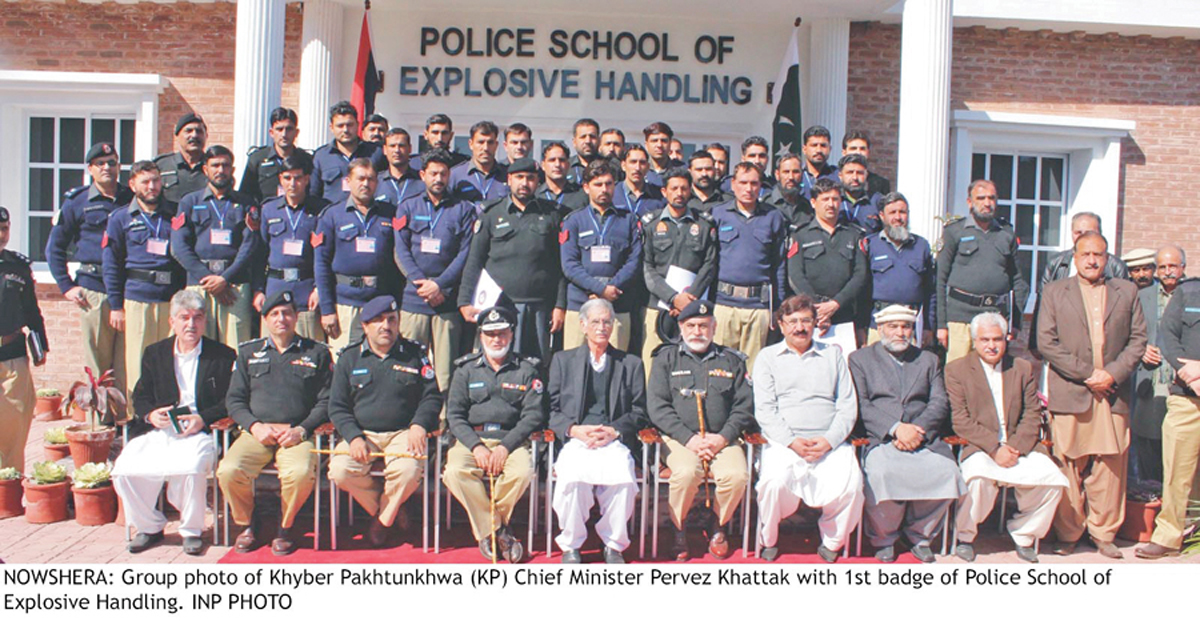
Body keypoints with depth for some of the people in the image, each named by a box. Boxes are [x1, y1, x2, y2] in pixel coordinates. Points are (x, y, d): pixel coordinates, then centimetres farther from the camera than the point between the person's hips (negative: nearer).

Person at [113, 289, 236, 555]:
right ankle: (149, 526, 7)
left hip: (199, 432, -4)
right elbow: (140, 397, 17)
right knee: (125, 470, -20)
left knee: (190, 468, -34)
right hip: (158, 431, 4)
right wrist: (150, 414, -6)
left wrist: (203, 419, -13)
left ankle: (191, 530, -8)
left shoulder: (223, 356, 7)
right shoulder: (154, 353, 18)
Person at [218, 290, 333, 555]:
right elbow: (234, 399, 14)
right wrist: (255, 426, -4)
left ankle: (286, 527, -3)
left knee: (302, 474, -33)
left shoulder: (317, 353, 13)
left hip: (296, 434, -2)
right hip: (256, 432, 2)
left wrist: (301, 430, -8)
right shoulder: (248, 352, 19)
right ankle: (247, 525, 3)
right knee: (228, 471, -27)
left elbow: (326, 401, 7)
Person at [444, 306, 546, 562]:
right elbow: (454, 414, 5)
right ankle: (496, 530, -12)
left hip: (512, 440, -1)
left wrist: (505, 447, -14)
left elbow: (533, 415, 0)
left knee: (523, 471, -32)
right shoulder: (465, 369, 13)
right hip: (472, 439, 1)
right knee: (455, 471, -30)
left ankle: (486, 524, -4)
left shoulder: (527, 370, 9)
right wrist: (476, 446, -12)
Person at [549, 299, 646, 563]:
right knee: (572, 479, -33)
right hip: (575, 440, 0)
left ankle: (613, 545, -8)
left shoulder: (631, 364, 21)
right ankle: (571, 545, -10)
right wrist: (574, 429, -8)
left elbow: (639, 412, 12)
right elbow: (552, 409, 12)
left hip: (614, 441, 0)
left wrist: (614, 431, -7)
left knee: (623, 480, -32)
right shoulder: (563, 360, 21)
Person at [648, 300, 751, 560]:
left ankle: (717, 524, 3)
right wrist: (688, 438, -11)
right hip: (679, 438, -2)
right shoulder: (666, 358, 11)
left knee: (736, 475, -27)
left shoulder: (731, 360, 16)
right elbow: (657, 406, 1)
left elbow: (744, 407, 10)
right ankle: (678, 528, -4)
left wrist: (723, 437, -7)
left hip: (722, 439, 2)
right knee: (686, 473, -32)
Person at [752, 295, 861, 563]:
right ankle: (769, 540, -4)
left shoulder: (833, 355, 19)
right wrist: (791, 441, -12)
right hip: (783, 443, -1)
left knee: (851, 485, -26)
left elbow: (848, 406, 10)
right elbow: (764, 409, 3)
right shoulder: (768, 357, 14)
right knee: (775, 481, -32)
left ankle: (832, 542, 1)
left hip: (830, 444, 2)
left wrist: (829, 440, -7)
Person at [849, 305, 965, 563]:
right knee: (882, 473, -34)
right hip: (881, 439, -2)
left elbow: (940, 403, 9)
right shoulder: (860, 359, 14)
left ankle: (919, 534, -2)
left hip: (924, 439, 3)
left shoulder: (928, 360, 23)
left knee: (946, 472, -28)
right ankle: (883, 539, -7)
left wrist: (917, 430, -10)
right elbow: (861, 405, 0)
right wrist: (895, 428, -14)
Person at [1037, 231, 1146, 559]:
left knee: (1111, 465, 2)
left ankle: (1104, 534, 15)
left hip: (1113, 393, 2)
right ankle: (1068, 534, 12)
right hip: (1069, 392, -2)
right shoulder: (1054, 292, 8)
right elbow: (1046, 342, 0)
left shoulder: (1126, 291, 14)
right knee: (1068, 466, 0)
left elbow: (1138, 339, 8)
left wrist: (1113, 373, -7)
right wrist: (1086, 374, -8)